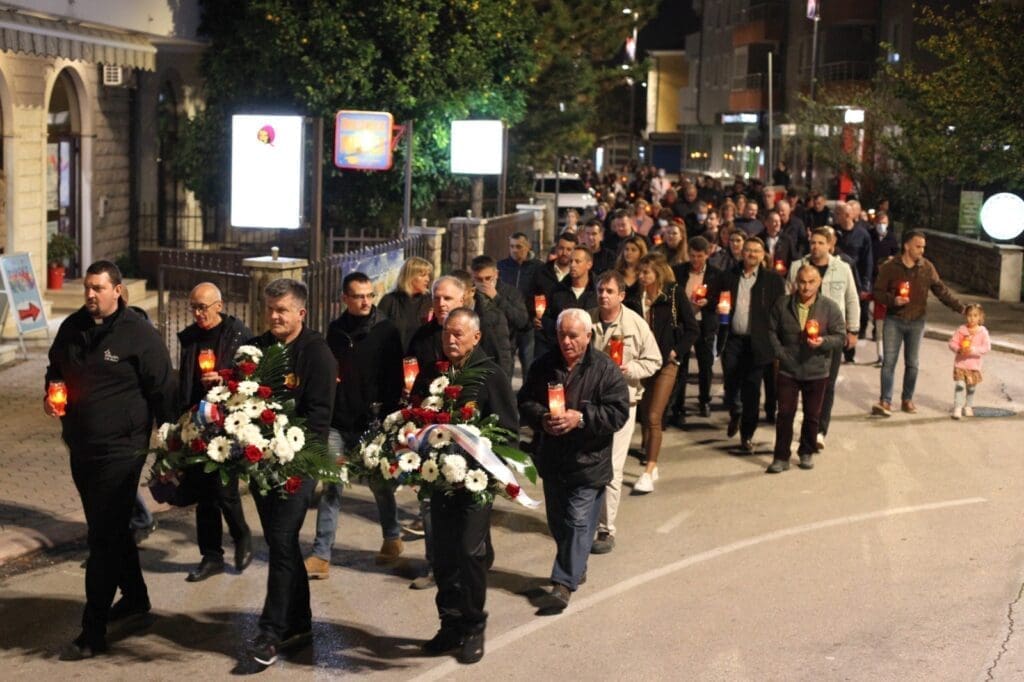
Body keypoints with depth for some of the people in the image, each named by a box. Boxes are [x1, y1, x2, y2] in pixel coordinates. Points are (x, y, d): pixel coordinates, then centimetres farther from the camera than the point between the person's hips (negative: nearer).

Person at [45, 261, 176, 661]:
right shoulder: (73, 327, 6)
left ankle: (93, 633, -4)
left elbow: (162, 389, -10)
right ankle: (135, 598, 40)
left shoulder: (139, 334, -12)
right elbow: (55, 369, 23)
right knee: (111, 529, 20)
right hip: (80, 447, 7)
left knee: (103, 538, -8)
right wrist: (51, 394, 3)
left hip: (120, 450, -7)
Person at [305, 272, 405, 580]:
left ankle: (392, 538, 34)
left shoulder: (386, 331, -5)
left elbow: (394, 379, -6)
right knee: (329, 487, -1)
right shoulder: (336, 330, 7)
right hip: (339, 421, 3)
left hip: (373, 423, -3)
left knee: (380, 483, 12)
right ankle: (321, 555, 1)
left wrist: (387, 414, -13)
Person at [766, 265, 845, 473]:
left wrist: (823, 342, -23)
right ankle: (781, 457, 7)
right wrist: (779, 352, -5)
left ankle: (806, 453, 27)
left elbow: (840, 336, -4)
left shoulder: (830, 307, -5)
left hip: (816, 372, 0)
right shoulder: (782, 304, -1)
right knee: (785, 413, 0)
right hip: (788, 370, 0)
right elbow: (772, 331, 7)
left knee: (812, 415, 10)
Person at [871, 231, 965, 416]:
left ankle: (907, 400, 20)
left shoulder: (926, 267, 0)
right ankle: (885, 401, -1)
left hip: (916, 322, 2)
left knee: (912, 364, 9)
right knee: (889, 362, -4)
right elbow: (878, 292, -3)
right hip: (894, 320, -2)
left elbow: (941, 290, 8)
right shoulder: (889, 267, -7)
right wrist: (893, 300, -21)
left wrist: (959, 307, 4)